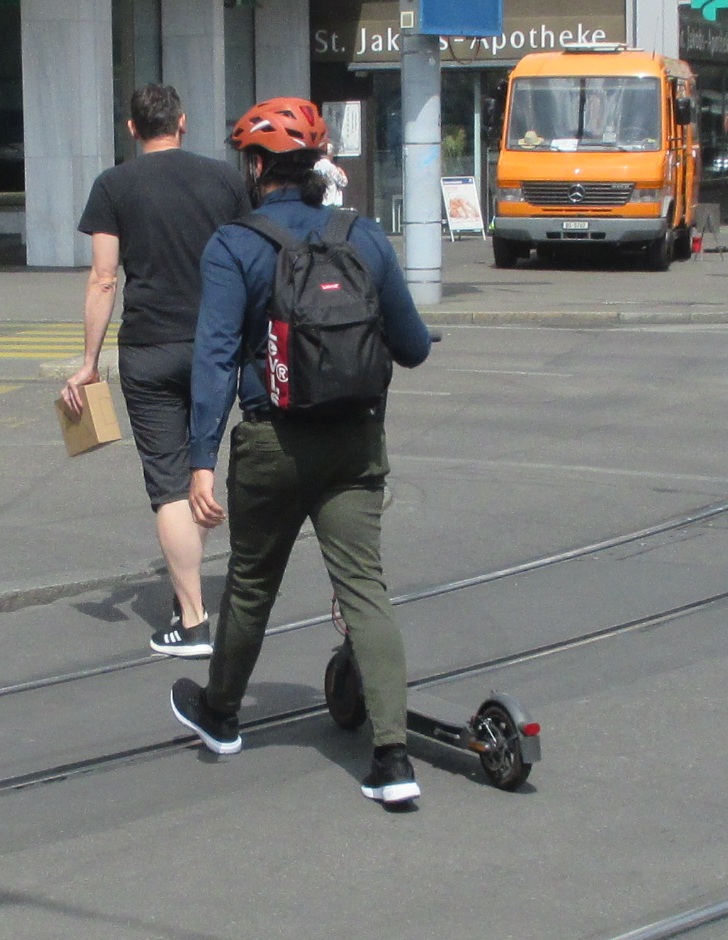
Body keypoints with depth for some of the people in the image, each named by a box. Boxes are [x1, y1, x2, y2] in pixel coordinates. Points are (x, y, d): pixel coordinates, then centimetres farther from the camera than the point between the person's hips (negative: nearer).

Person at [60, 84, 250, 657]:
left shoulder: (115, 186, -3)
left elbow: (103, 279, -7)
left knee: (169, 484, -2)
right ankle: (190, 590, 21)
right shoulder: (226, 179, 5)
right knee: (201, 473, 17)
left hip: (149, 351, -3)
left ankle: (193, 622, -4)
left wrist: (90, 363, -2)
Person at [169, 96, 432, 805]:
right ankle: (392, 755, -12)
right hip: (357, 441, 2)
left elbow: (216, 355, -16)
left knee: (251, 581, 17)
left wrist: (202, 461, -19)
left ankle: (218, 714, 40)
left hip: (272, 442, -2)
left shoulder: (232, 248, -8)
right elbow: (412, 347, 6)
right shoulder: (365, 238, 2)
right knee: (363, 586, 0)